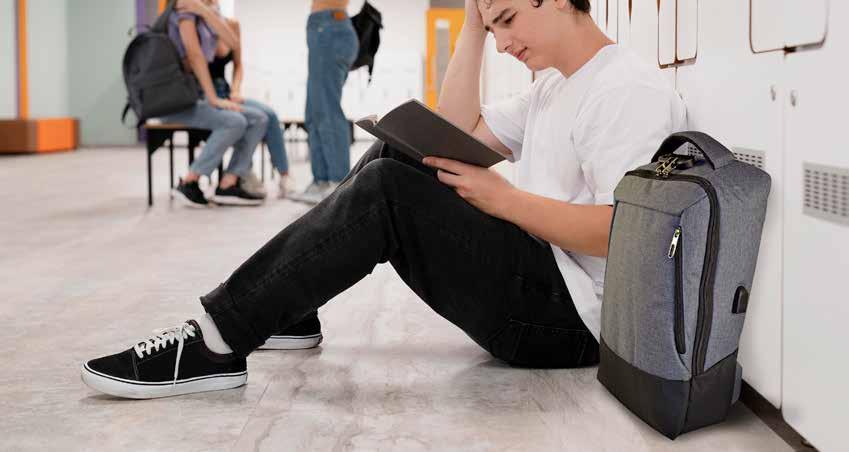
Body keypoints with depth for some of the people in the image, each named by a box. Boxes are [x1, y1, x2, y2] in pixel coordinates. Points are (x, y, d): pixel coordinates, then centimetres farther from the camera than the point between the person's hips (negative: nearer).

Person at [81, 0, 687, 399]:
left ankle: (216, 348, -21)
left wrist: (502, 198, -19)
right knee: (394, 151, 8)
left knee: (388, 190, -23)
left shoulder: (630, 89, -12)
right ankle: (289, 310, 3)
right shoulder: (555, 87, 19)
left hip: (568, 321, -10)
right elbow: (457, 134, 17)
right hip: (535, 287, 10)